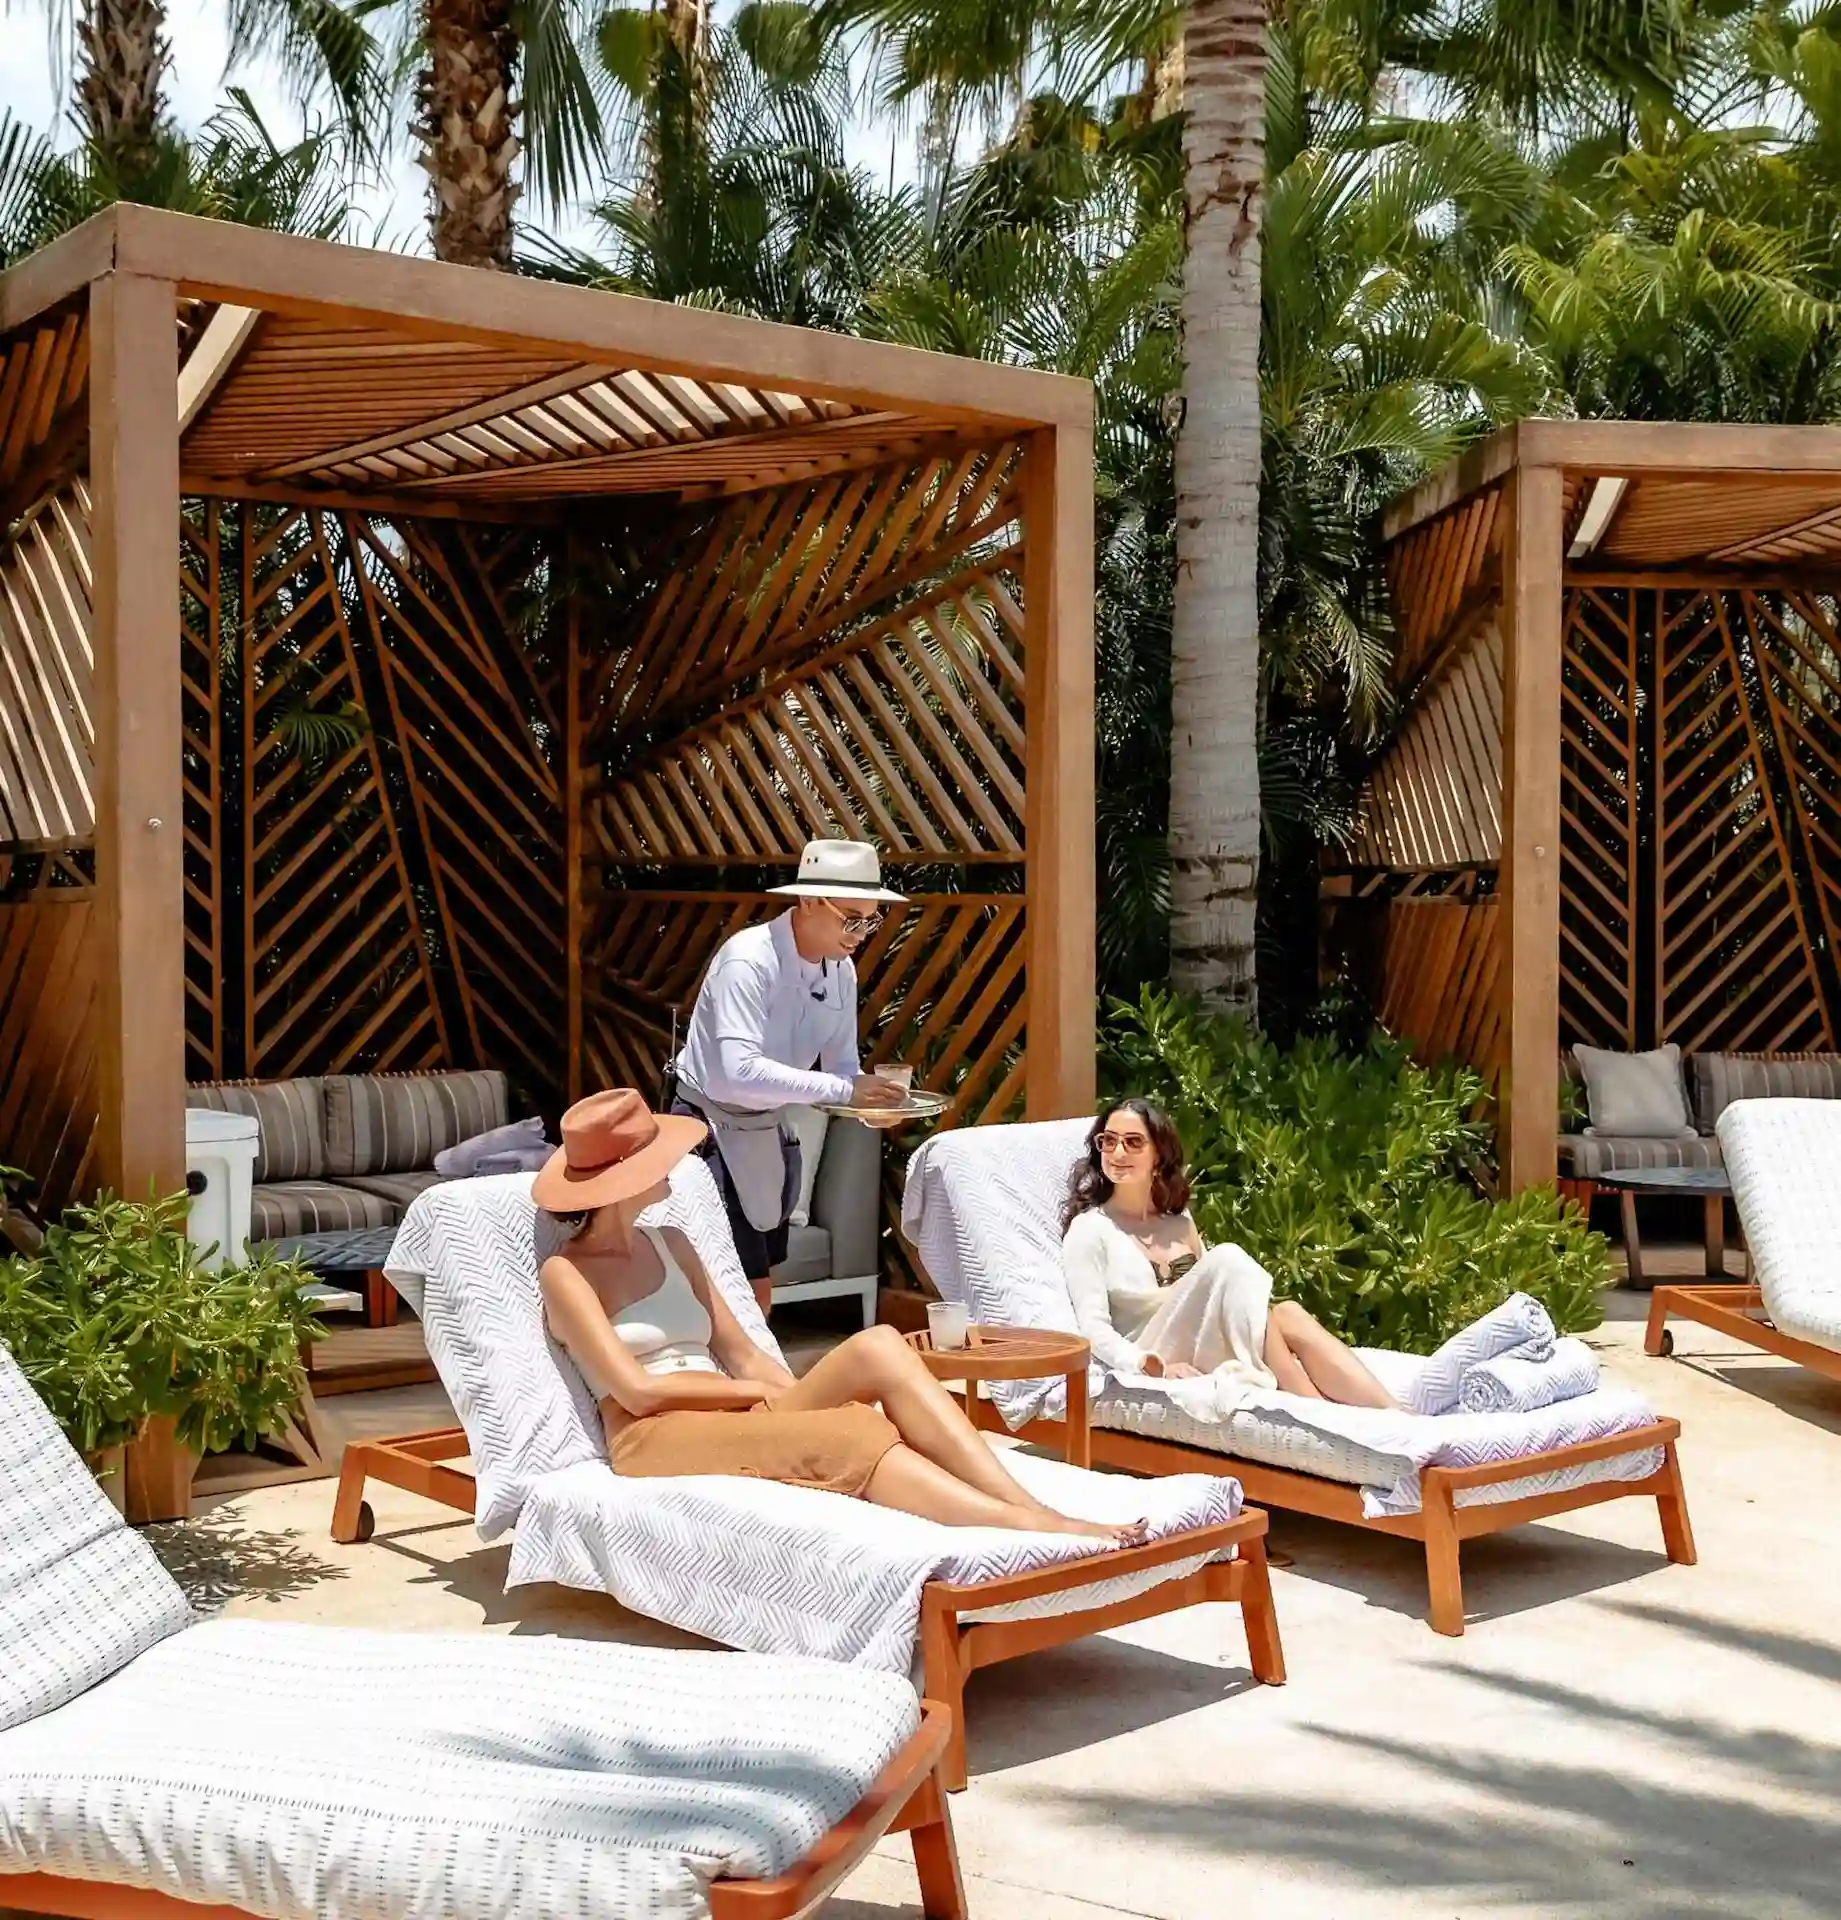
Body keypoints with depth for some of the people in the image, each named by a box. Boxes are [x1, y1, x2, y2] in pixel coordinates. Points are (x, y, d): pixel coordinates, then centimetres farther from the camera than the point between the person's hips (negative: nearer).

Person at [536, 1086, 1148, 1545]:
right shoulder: (565, 1273, 1)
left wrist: (793, 1391, -4)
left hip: (735, 1419, 6)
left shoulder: (668, 1242, 22)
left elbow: (741, 1352, 15)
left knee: (877, 1348, -23)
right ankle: (1031, 1528, -45)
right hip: (656, 1439, -6)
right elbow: (634, 1389, -10)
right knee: (843, 1439, -34)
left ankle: (1029, 1507, -36)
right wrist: (763, 1391, -6)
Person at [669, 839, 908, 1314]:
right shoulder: (749, 959, -25)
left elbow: (841, 1065, 4)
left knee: (756, 1288, 13)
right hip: (710, 1129, -7)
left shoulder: (841, 971, -3)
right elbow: (740, 1072, -37)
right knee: (749, 1289, -11)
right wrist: (843, 1090, -37)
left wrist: (871, 1096, -19)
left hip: (767, 1132, 8)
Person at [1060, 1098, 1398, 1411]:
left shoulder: (1179, 1221, 21)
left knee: (1287, 1315, -27)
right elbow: (1094, 1328, -7)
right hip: (1162, 1363, -5)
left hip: (1213, 1355, 6)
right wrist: (1154, 1367, -26)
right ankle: (1323, 1413, -36)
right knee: (1228, 1260, -28)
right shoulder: (1089, 1229, 2)